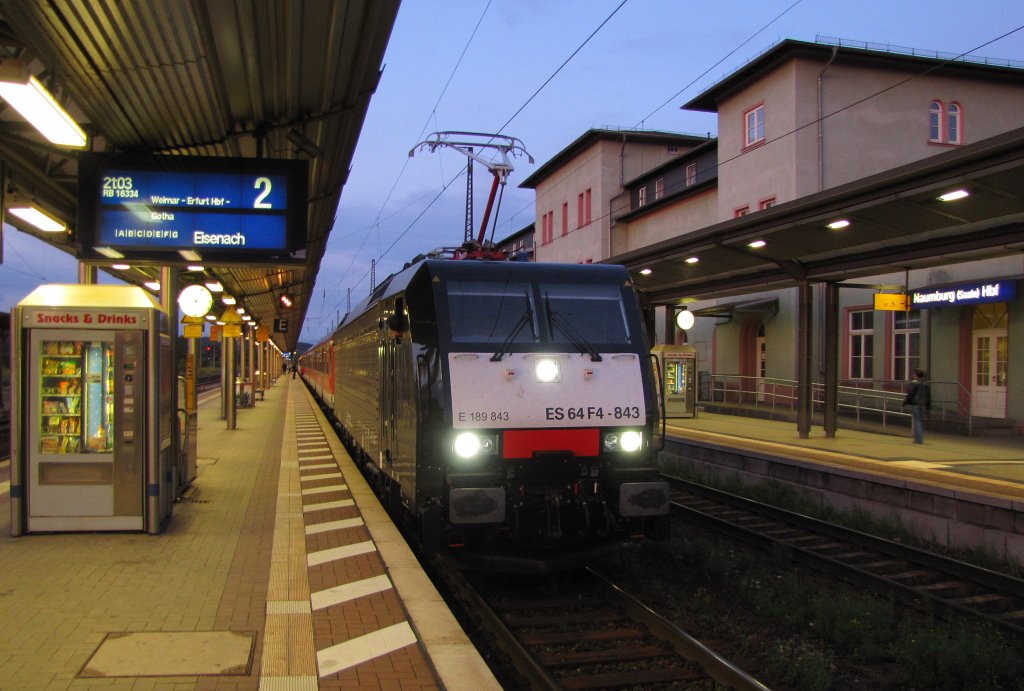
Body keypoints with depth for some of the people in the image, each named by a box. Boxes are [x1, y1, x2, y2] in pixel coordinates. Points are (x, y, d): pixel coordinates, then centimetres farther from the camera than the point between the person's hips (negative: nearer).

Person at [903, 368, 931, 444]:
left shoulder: (914, 383, -10)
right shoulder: (926, 384, 10)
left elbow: (910, 394, -10)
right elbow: (929, 396, 14)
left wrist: (905, 402, 1)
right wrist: (928, 406, 18)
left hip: (915, 404, -6)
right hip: (923, 405, 6)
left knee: (916, 421, -5)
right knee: (921, 421, 14)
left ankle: (918, 439, -9)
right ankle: (920, 439, 19)